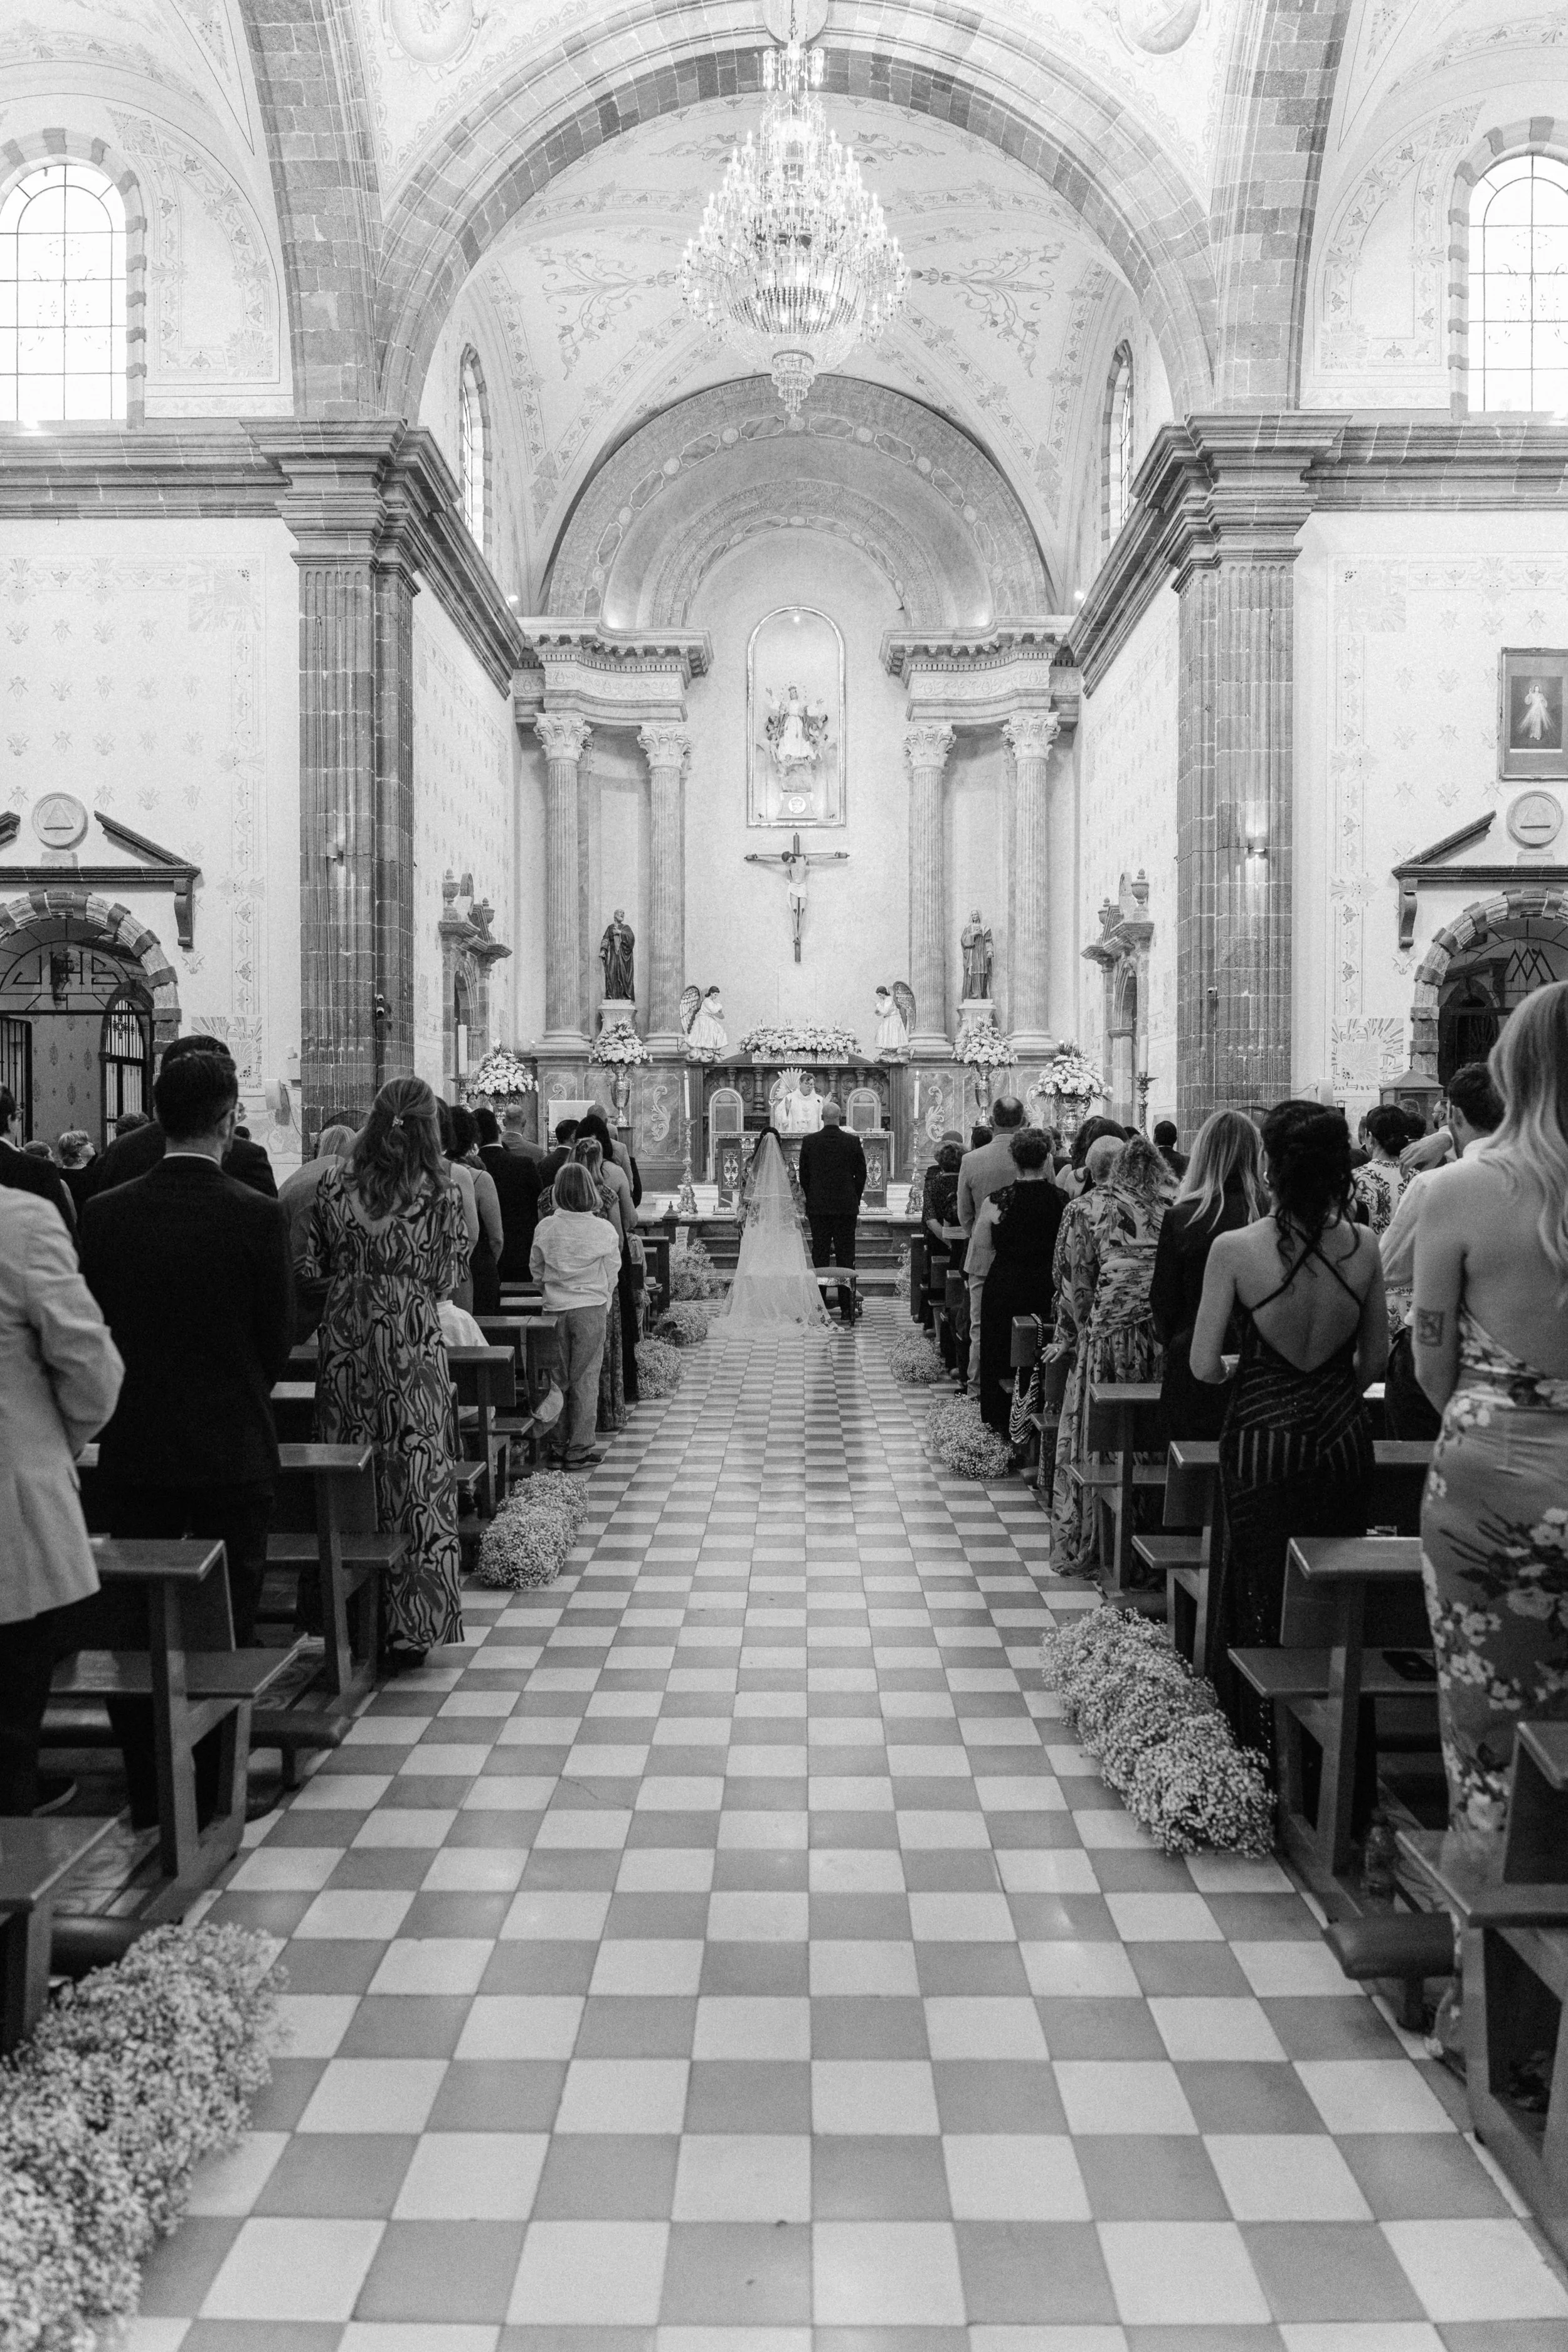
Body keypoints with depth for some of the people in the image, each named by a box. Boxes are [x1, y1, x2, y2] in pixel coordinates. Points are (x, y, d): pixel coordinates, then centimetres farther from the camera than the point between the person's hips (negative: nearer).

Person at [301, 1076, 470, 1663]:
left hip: (345, 1342, 2)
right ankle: (412, 1623, 10)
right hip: (412, 1343, -2)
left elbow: (311, 1268, 3)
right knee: (417, 1474, 6)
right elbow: (448, 1279, -2)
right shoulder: (439, 1191, -6)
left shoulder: (334, 1184, 0)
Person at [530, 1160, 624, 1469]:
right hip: (591, 1309, -2)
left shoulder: (546, 1227, -4)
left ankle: (558, 1446, 20)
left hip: (555, 1309, 2)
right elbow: (611, 1275, 1)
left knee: (558, 1377, 13)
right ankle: (579, 1450, 8)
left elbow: (536, 1270, 8)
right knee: (585, 1380, 5)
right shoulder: (604, 1229, -8)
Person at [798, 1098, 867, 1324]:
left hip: (818, 1207, 1)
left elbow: (803, 1175, 4)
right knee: (846, 1256, 3)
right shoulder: (853, 1141, -3)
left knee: (819, 1256, 5)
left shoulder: (809, 1141, -1)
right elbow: (861, 1174, 2)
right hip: (846, 1206, 0)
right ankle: (846, 1308, 2)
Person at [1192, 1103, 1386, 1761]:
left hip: (1263, 1441, -3)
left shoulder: (1235, 1249, -16)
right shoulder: (1362, 1245, -7)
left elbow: (1203, 1366, -13)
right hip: (1345, 1437, 3)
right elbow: (1375, 1360, 3)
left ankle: (1268, 1748, 22)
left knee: (1263, 1598, 12)